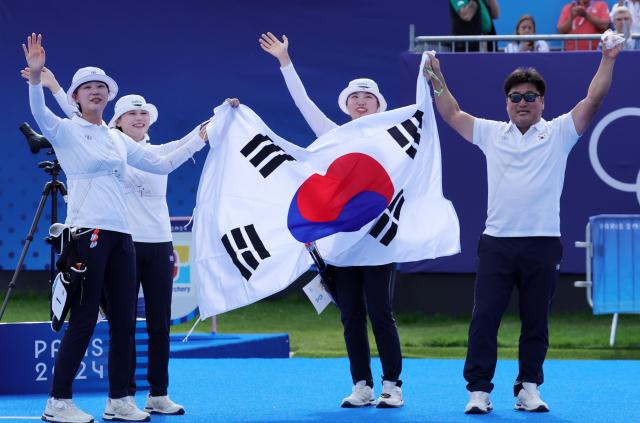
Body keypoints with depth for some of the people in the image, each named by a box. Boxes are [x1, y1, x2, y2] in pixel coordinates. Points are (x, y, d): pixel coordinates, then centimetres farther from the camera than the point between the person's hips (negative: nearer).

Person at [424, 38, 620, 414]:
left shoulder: (559, 133, 5)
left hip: (542, 243, -1)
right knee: (484, 318, -3)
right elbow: (452, 114, 19)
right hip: (497, 242, 1)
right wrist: (437, 78, 14)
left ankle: (529, 388, 15)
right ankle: (479, 389, 2)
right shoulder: (491, 133, 12)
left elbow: (593, 100, -2)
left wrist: (609, 59, -6)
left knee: (536, 322, 5)